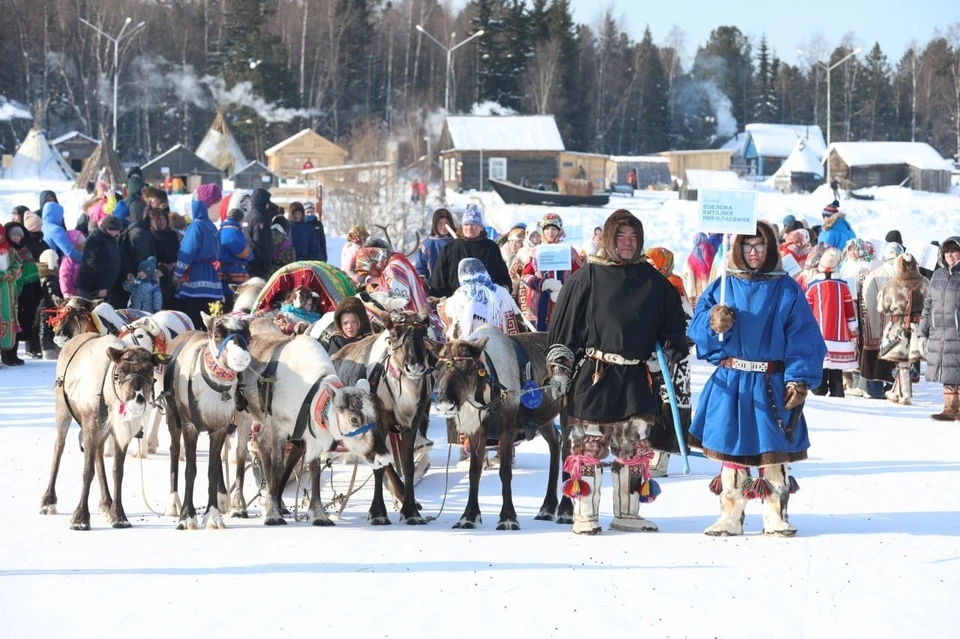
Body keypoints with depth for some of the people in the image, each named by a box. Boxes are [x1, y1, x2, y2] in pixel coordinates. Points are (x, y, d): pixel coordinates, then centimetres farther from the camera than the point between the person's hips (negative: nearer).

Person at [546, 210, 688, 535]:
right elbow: (563, 325, -2)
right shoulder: (588, 277, -1)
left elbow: (673, 323, 18)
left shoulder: (653, 280, 10)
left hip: (637, 380, 4)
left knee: (635, 449, 7)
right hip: (594, 377, -4)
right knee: (588, 447, -2)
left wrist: (672, 357, 8)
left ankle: (627, 513, 17)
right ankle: (585, 515, 5)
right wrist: (559, 367, -6)